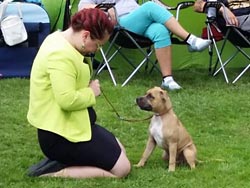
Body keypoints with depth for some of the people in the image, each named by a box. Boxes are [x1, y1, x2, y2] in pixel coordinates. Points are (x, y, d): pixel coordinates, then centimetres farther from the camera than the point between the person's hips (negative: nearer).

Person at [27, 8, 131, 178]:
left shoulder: (60, 39, 7)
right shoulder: (61, 55, -26)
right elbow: (67, 100, -31)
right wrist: (91, 93, -15)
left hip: (70, 124, 11)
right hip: (60, 134, -11)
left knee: (120, 152, 19)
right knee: (122, 168, -6)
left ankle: (59, 162, 9)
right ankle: (53, 172, -9)